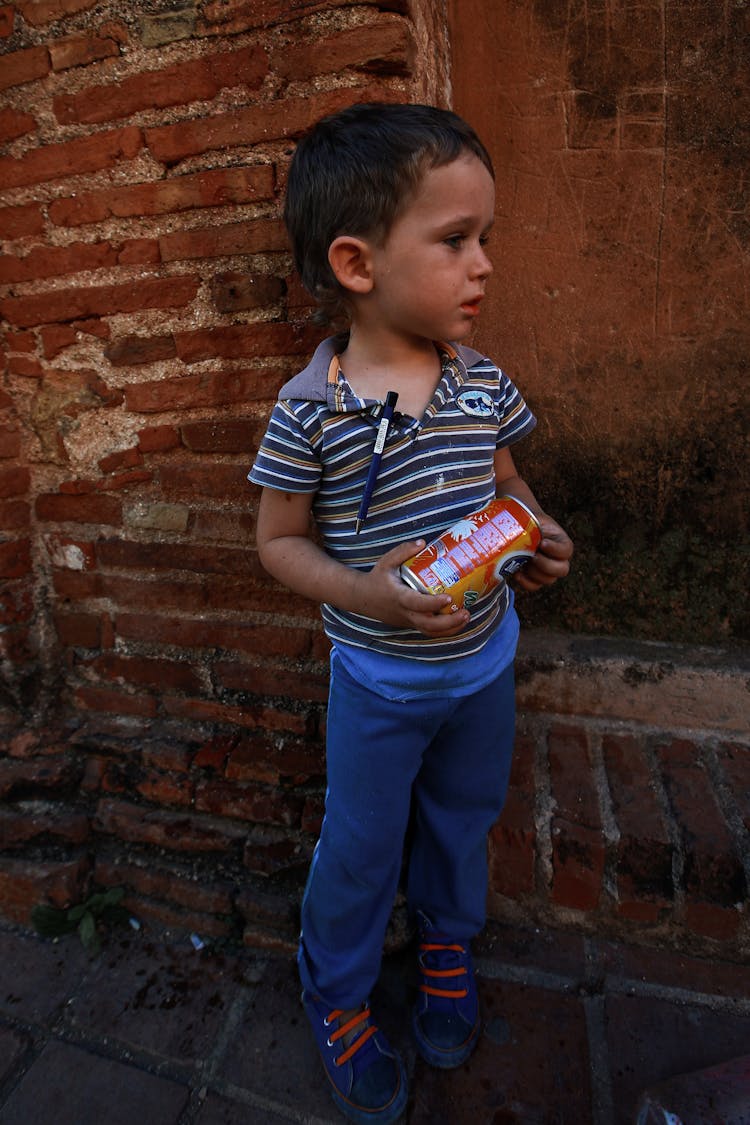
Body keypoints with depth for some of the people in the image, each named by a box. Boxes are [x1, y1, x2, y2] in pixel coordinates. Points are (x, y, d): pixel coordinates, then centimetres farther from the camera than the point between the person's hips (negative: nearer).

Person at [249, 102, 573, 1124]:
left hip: (485, 659, 5)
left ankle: (447, 939, 60)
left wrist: (538, 537, -13)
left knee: (464, 818, 27)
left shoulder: (484, 382, -8)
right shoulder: (310, 409, -20)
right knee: (360, 847, 17)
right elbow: (280, 541, -11)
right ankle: (336, 992, 49)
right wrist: (366, 594, -27)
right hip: (379, 679, -4)